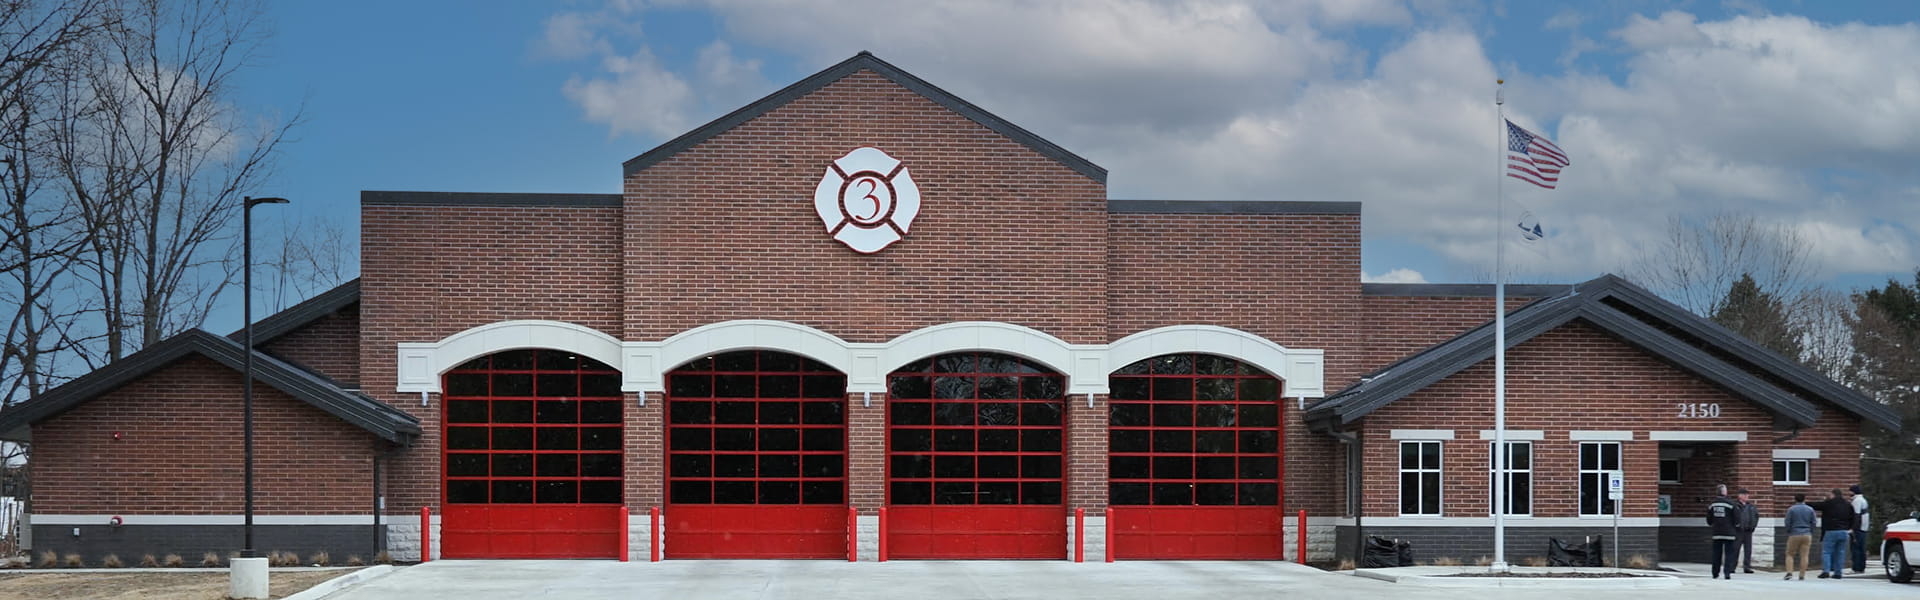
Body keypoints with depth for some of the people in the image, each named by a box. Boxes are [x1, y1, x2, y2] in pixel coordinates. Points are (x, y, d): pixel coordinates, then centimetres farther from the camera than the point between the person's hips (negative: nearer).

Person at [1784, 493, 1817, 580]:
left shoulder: (1791, 509, -4)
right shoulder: (1810, 509, 5)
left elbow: (1787, 523, -3)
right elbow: (1813, 523, 6)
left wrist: (1788, 533, 11)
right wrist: (1811, 534, 16)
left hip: (1794, 535, -2)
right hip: (1807, 535, 2)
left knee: (1790, 554, 6)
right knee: (1804, 556, 2)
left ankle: (1789, 572, -8)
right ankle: (1802, 575, 1)